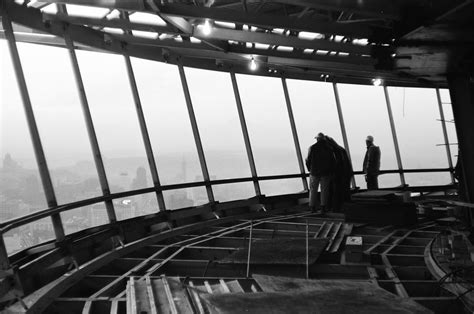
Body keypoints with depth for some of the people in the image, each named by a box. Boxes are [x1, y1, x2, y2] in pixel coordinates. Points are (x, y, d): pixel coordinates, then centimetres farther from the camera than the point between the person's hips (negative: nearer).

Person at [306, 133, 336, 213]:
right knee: (324, 190, 7)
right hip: (325, 173, 1)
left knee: (313, 190, 9)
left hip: (314, 172, -1)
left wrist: (310, 169, 11)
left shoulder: (312, 148, -6)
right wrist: (332, 173, 11)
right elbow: (333, 162, 1)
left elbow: (308, 160, -6)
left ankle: (312, 207, 12)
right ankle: (323, 207, 1)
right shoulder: (329, 148, 0)